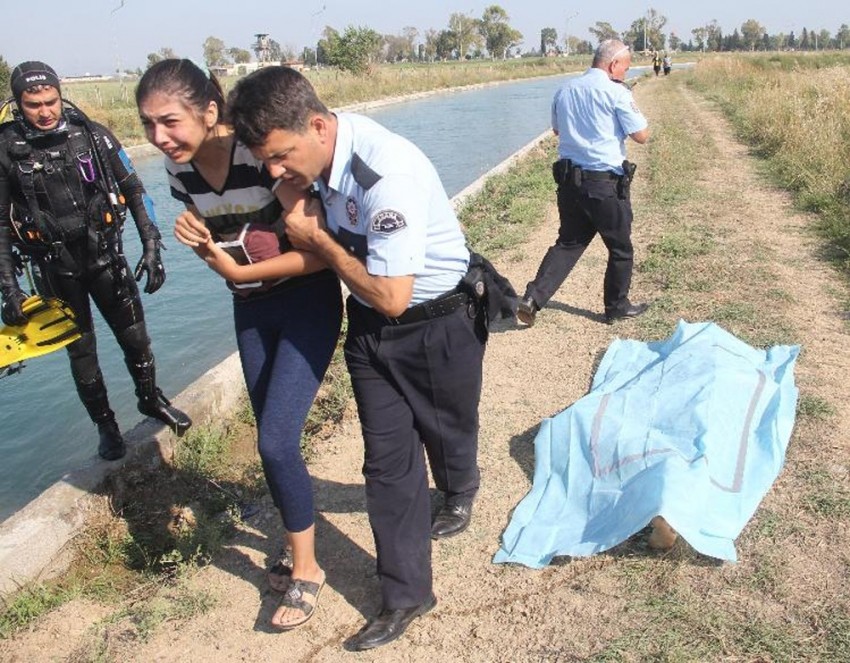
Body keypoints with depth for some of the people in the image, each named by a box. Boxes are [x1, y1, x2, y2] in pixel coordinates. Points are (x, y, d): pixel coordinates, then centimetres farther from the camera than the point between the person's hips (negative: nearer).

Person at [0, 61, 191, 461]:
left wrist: (151, 247, -6)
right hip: (56, 270, 0)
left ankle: (151, 400, 35)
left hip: (106, 258, 1)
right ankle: (105, 425, 29)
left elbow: (134, 192, 0)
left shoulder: (93, 135, -6)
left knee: (135, 337, 9)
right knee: (81, 352, 9)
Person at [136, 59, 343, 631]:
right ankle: (300, 547, 35)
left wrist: (236, 271, -26)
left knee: (277, 440, -11)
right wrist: (198, 240, -13)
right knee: (274, 440, 14)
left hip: (307, 301, -7)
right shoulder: (179, 167, -4)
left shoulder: (262, 155, -24)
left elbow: (317, 252, -24)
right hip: (250, 309, 7)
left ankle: (306, 569, 12)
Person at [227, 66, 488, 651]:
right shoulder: (314, 151, -9)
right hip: (369, 326, 6)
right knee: (388, 460, 7)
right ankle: (406, 596, 21)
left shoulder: (388, 174, -34)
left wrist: (318, 239, -22)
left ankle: (458, 495, 57)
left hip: (438, 323, -6)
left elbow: (391, 297, -30)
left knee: (447, 432, 21)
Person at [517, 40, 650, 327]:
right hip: (606, 182, -5)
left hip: (569, 179, 6)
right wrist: (630, 105, 7)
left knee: (569, 242, 14)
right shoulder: (616, 92, -10)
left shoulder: (564, 90, 8)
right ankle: (617, 306, 25)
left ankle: (533, 297, -1)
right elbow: (642, 135, -7)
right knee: (620, 247, 13)